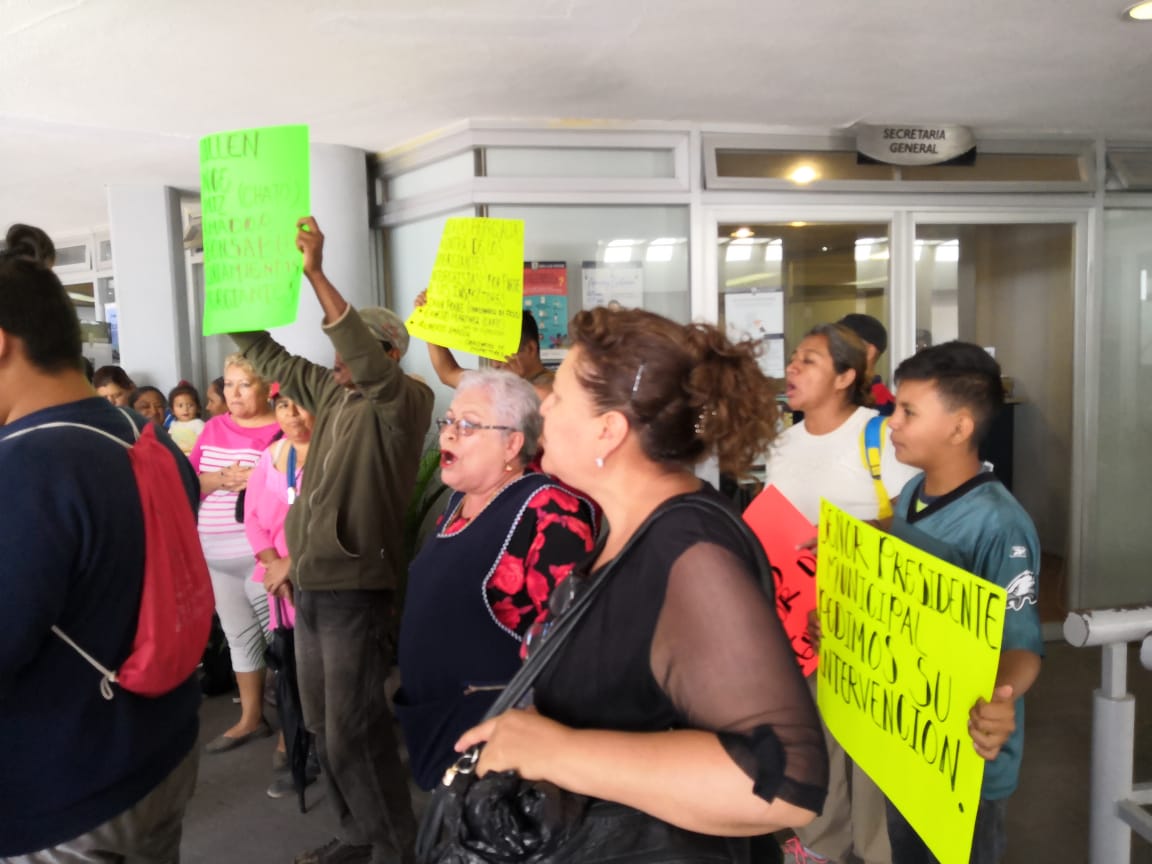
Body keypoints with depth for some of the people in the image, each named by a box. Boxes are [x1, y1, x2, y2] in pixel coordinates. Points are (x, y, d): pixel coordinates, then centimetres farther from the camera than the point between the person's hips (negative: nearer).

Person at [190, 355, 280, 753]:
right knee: (238, 634, 15)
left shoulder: (281, 431, -8)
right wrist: (218, 480, -11)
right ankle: (251, 717, 29)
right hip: (215, 553, 7)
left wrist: (255, 480, -23)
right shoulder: (213, 428, 11)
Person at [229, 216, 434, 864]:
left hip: (357, 587, -8)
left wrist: (317, 275, -35)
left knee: (354, 734, -2)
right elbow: (264, 351, 15)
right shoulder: (330, 393, 10)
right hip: (310, 583, 8)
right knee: (325, 726, 17)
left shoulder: (407, 399, -10)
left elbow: (372, 367, -30)